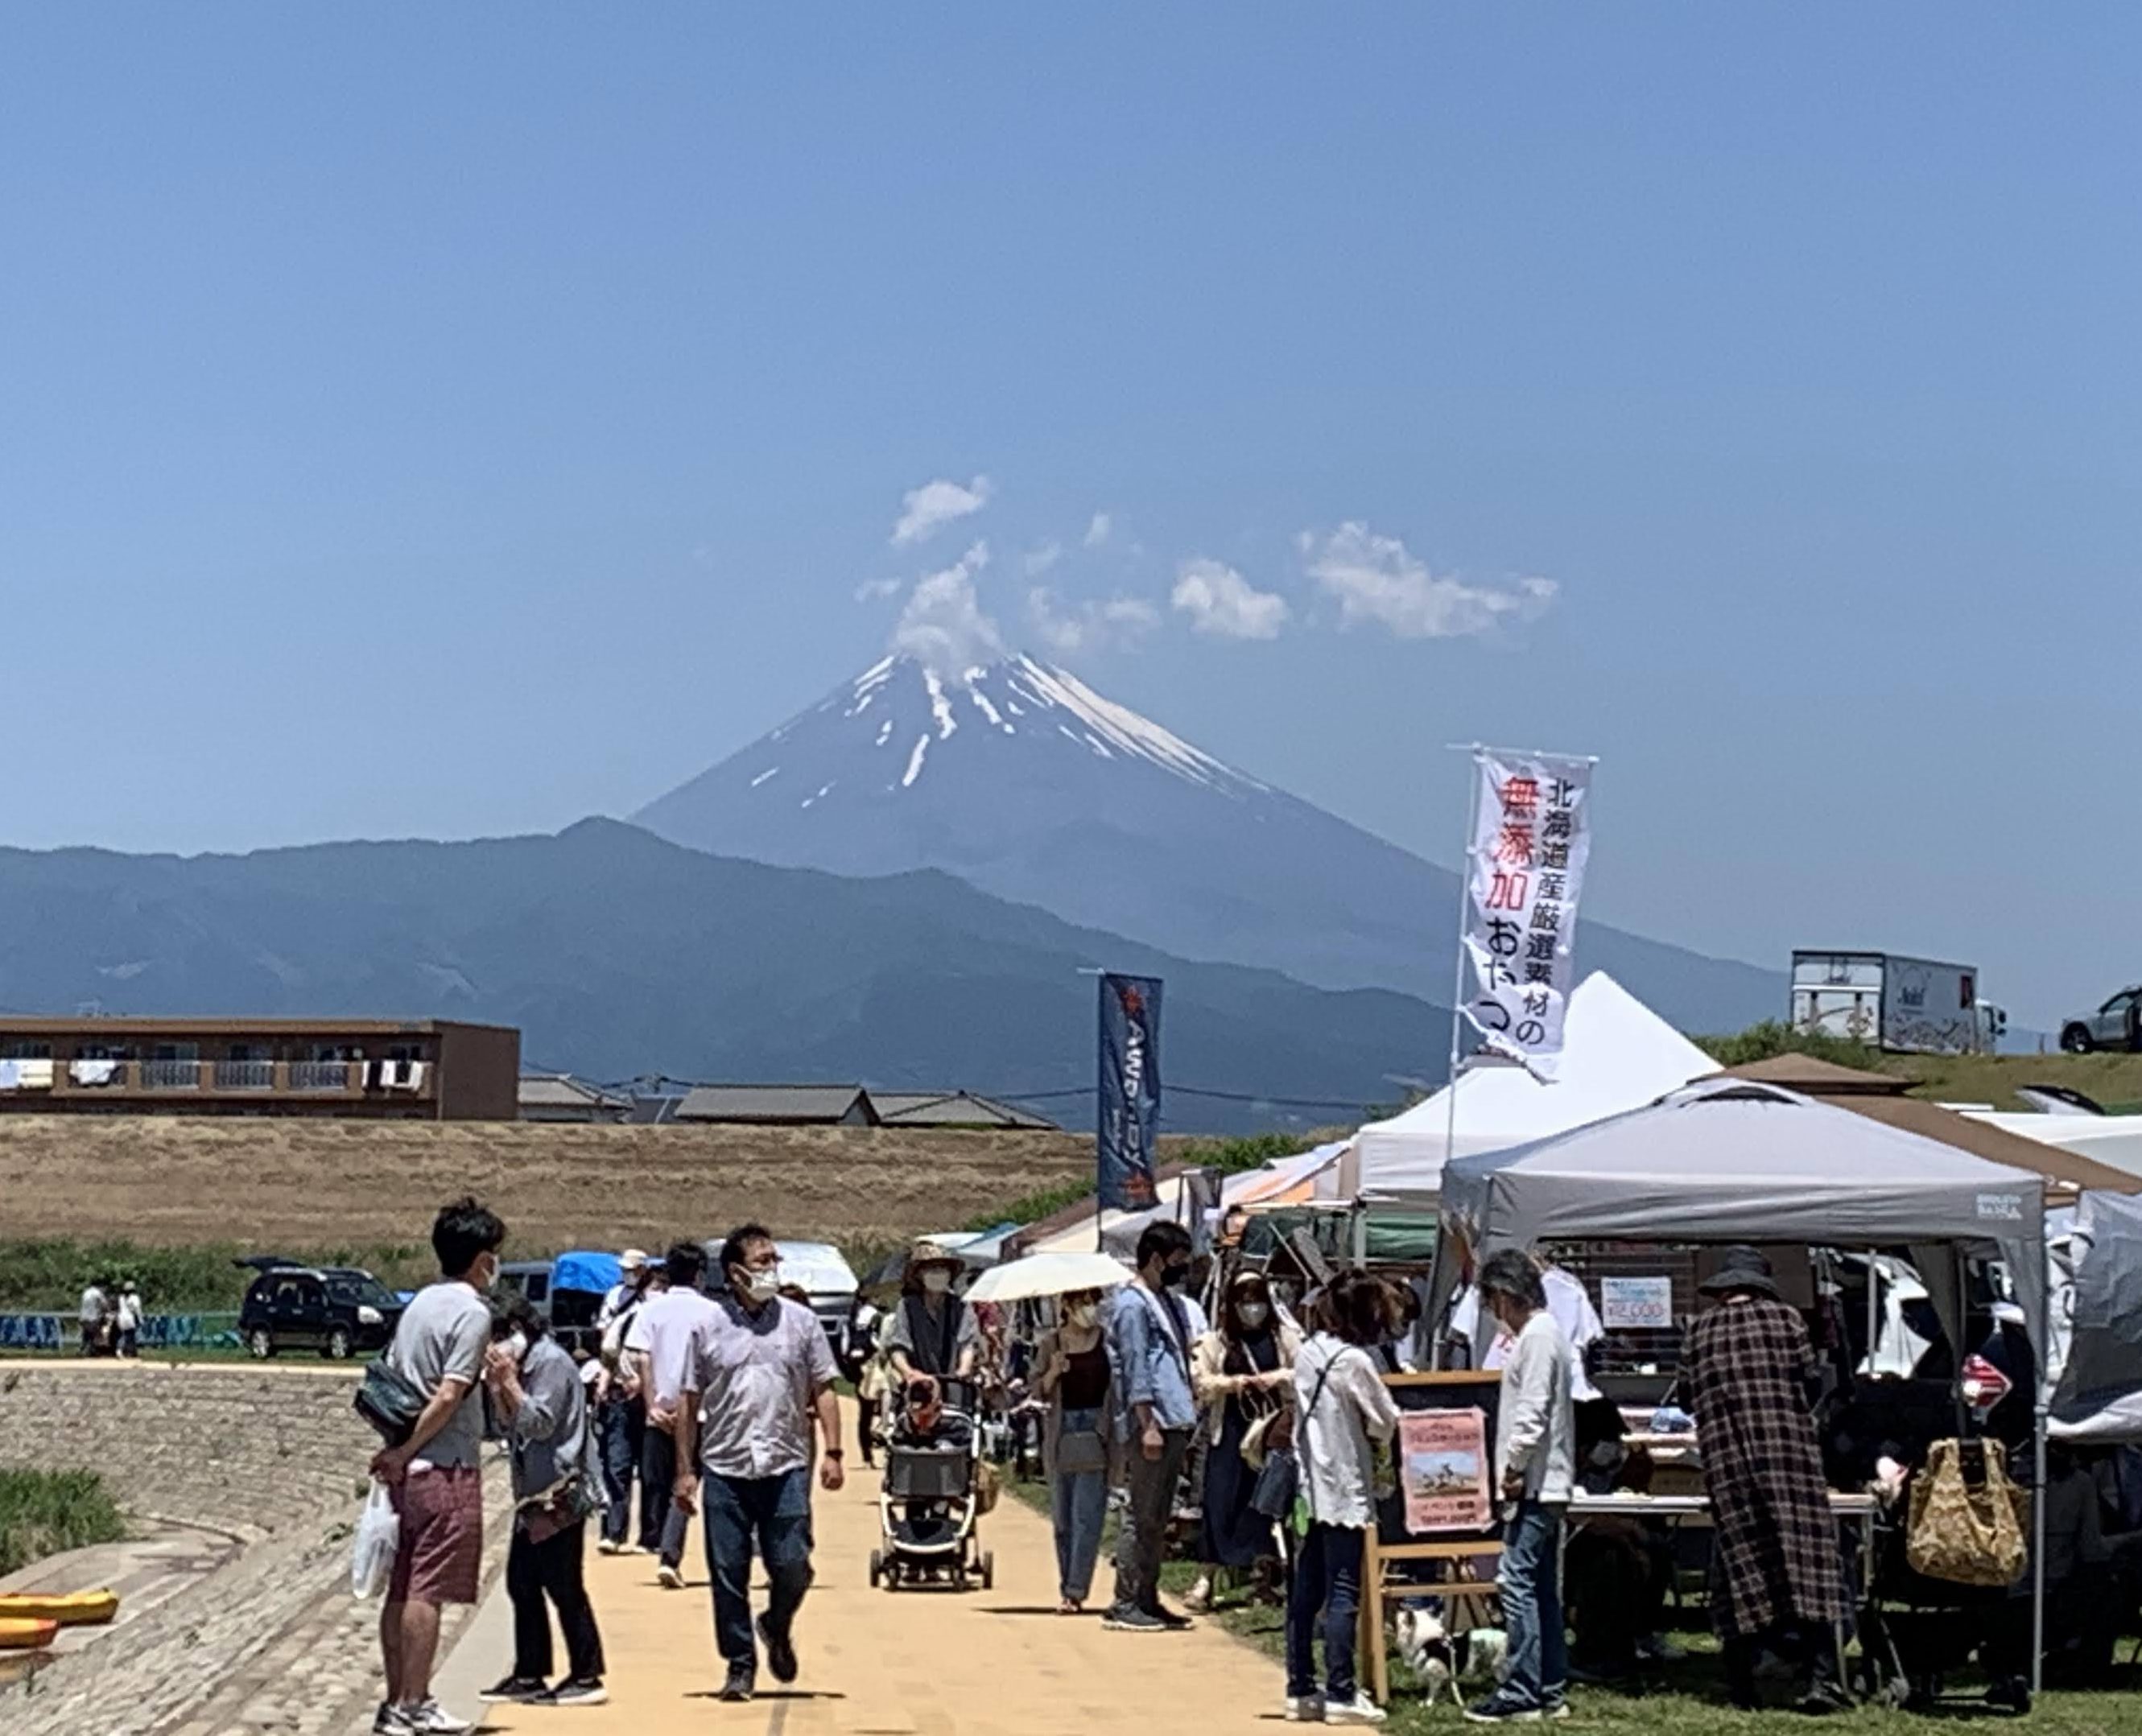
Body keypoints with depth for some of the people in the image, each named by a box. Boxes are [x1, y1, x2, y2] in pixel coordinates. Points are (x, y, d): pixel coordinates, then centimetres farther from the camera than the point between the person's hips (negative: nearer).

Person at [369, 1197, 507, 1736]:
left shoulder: (420, 1303, 13)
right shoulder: (472, 1312, -12)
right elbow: (449, 1395, -19)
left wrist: (395, 1450, 9)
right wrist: (406, 1450, -12)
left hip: (408, 1469, 8)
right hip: (446, 1469, -8)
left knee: (402, 1589, 11)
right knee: (427, 1591, -6)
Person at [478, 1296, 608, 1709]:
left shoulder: (552, 1364, -12)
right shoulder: (528, 1365, 18)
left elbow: (539, 1423, -20)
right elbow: (510, 1425, 17)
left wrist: (509, 1381, -17)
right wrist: (497, 1388, 4)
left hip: (560, 1493, -10)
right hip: (535, 1494, 10)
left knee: (564, 1587, -7)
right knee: (522, 1583, 11)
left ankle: (587, 1677, -2)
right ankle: (529, 1676, 16)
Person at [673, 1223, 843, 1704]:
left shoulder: (800, 1322, 5)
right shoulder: (708, 1327, 3)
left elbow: (823, 1390, 8)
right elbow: (689, 1402, 7)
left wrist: (832, 1452, -2)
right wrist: (685, 1470, 4)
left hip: (786, 1467, 0)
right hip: (724, 1469, 0)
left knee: (792, 1566, -3)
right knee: (728, 1573, 2)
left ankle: (777, 1629, 27)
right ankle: (740, 1665, 13)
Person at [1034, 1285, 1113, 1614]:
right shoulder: (1051, 1342, 7)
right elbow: (1038, 1391, 9)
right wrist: (1053, 1373, -10)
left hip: (1097, 1430, -2)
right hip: (1061, 1432, 3)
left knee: (1087, 1517, -9)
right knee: (1062, 1519, 7)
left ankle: (1075, 1592, -10)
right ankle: (1068, 1588, 16)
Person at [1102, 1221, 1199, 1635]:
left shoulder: (1169, 1301, 18)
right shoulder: (1133, 1305, -10)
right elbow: (1136, 1371, -15)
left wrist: (1188, 1415, 18)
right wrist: (1148, 1425, -19)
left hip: (1174, 1423, 9)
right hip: (1150, 1424, -9)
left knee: (1158, 1517, 12)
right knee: (1142, 1515, -8)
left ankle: (1147, 1598, 17)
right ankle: (1124, 1604, -5)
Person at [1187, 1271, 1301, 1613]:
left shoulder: (1284, 1337, 7)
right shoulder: (1215, 1342, 6)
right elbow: (1200, 1382, 1)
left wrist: (1279, 1377, -13)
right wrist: (1230, 1383, -14)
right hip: (1231, 1431, -1)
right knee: (1221, 1501, -4)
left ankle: (1267, 1572, 16)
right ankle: (1207, 1579, -2)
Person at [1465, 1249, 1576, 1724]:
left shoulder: (1537, 1337, -14)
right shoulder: (1538, 1333, 18)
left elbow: (1532, 1412, -20)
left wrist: (1513, 1468, -15)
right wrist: (1514, 1470, 18)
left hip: (1534, 1484, -11)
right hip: (1543, 1484, 11)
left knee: (1518, 1583, -12)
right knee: (1542, 1588, 12)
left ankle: (1521, 1694, -13)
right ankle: (1550, 1690, 15)